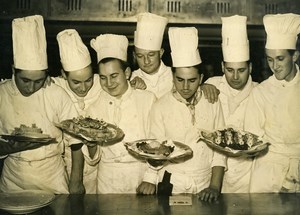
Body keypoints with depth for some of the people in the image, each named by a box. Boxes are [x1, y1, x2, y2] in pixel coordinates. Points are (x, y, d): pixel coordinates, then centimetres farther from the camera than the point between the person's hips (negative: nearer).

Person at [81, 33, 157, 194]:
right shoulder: (94, 105, 2)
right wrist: (91, 144, -16)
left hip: (143, 178, -1)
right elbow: (93, 159, 4)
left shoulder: (148, 99, -1)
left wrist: (150, 180, -10)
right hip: (108, 183, 1)